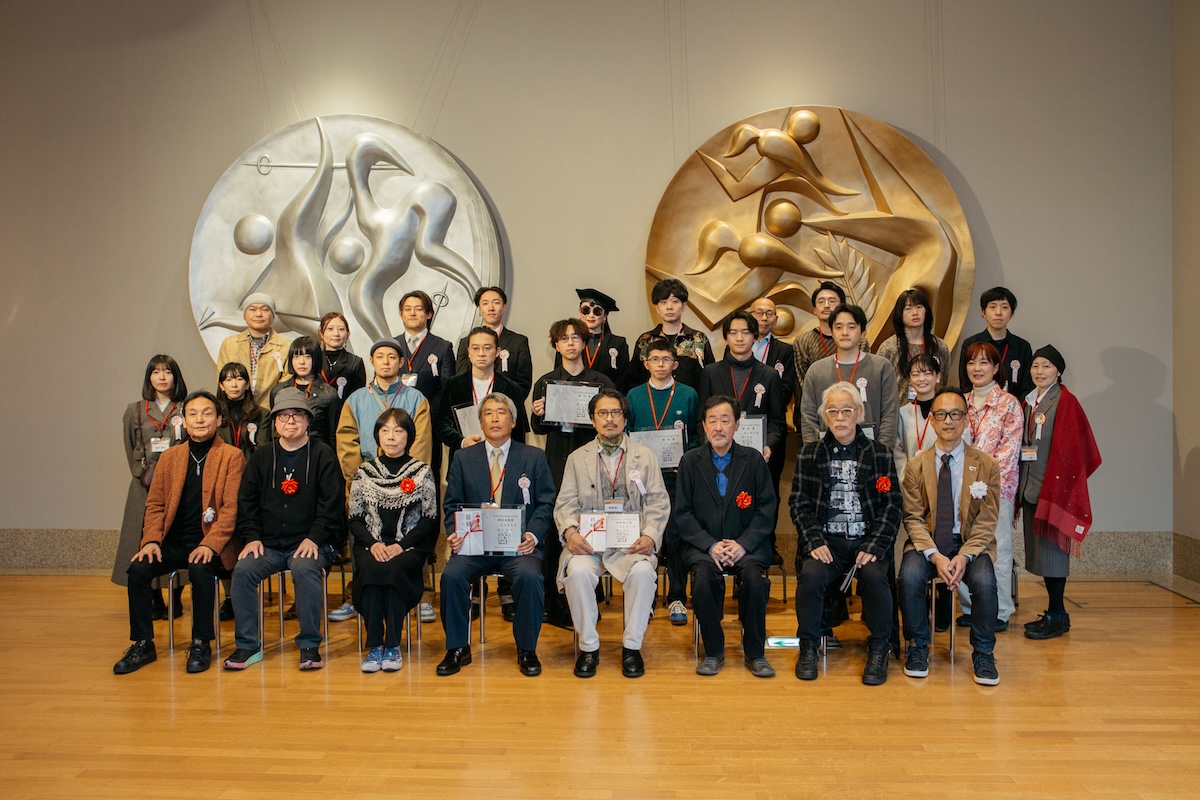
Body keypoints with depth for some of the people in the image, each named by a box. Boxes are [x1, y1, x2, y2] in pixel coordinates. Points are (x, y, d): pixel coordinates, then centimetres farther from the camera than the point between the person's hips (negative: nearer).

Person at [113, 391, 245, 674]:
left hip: (210, 543, -4)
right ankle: (143, 645, -5)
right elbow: (155, 504, 11)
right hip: (174, 542, 5)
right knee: (138, 569, -20)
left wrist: (210, 544, -20)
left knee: (200, 568, -33)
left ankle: (201, 644, -16)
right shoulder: (169, 457, 14)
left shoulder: (232, 457, 0)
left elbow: (231, 507, -8)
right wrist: (151, 540, -6)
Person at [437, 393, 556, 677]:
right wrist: (455, 534, -9)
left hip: (519, 544, -1)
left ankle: (527, 650, -10)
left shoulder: (534, 457, 10)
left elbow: (545, 504, 5)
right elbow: (452, 505, 11)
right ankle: (457, 648, -6)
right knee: (452, 575, -26)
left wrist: (533, 535, -13)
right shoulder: (463, 458, 14)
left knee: (529, 576, -31)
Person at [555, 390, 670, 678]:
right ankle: (588, 646, -10)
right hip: (588, 541, 1)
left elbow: (658, 503, 7)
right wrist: (570, 531, -14)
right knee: (578, 572, -31)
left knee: (643, 572, -31)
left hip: (631, 542, 0)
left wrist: (650, 535, -12)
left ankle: (631, 646, -10)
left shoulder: (645, 456, 14)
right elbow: (565, 503, 7)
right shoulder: (577, 458, 15)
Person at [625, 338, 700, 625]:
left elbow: (696, 435, 9)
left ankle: (677, 599, 7)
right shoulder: (634, 396, 9)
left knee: (675, 537, -4)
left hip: (676, 475, -1)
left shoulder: (688, 395, 6)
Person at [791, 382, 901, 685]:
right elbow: (799, 503, 5)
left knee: (875, 575, -30)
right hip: (826, 540, 1)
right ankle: (808, 647, -9)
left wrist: (873, 547, -11)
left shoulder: (881, 454, 9)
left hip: (867, 540, 0)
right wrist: (815, 542, -10)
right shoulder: (809, 454, 11)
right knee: (811, 574, -29)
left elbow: (891, 506, 3)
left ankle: (878, 650, -8)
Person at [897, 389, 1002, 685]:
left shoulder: (987, 465, 2)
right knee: (909, 577, -29)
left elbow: (986, 521, -1)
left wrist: (964, 555, -18)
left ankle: (983, 653, -7)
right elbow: (913, 518, -1)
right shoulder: (916, 466, 4)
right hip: (927, 542, 0)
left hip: (971, 542, 0)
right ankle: (918, 648, -6)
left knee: (984, 581, -30)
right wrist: (935, 555, -18)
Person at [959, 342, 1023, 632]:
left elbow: (1009, 450, -8)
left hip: (996, 487, -4)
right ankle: (970, 607, 16)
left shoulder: (1009, 405, -1)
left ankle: (1000, 611, 11)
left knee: (997, 549, 0)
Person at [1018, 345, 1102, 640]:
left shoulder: (1065, 402, -10)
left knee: (1051, 548, -3)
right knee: (1039, 549, 11)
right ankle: (1055, 613, 21)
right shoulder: (1029, 401, 13)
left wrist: (1054, 488, -19)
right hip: (1031, 487, 8)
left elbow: (1068, 448, -15)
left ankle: (1056, 616, 6)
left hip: (1053, 486, -8)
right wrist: (1021, 485, 12)